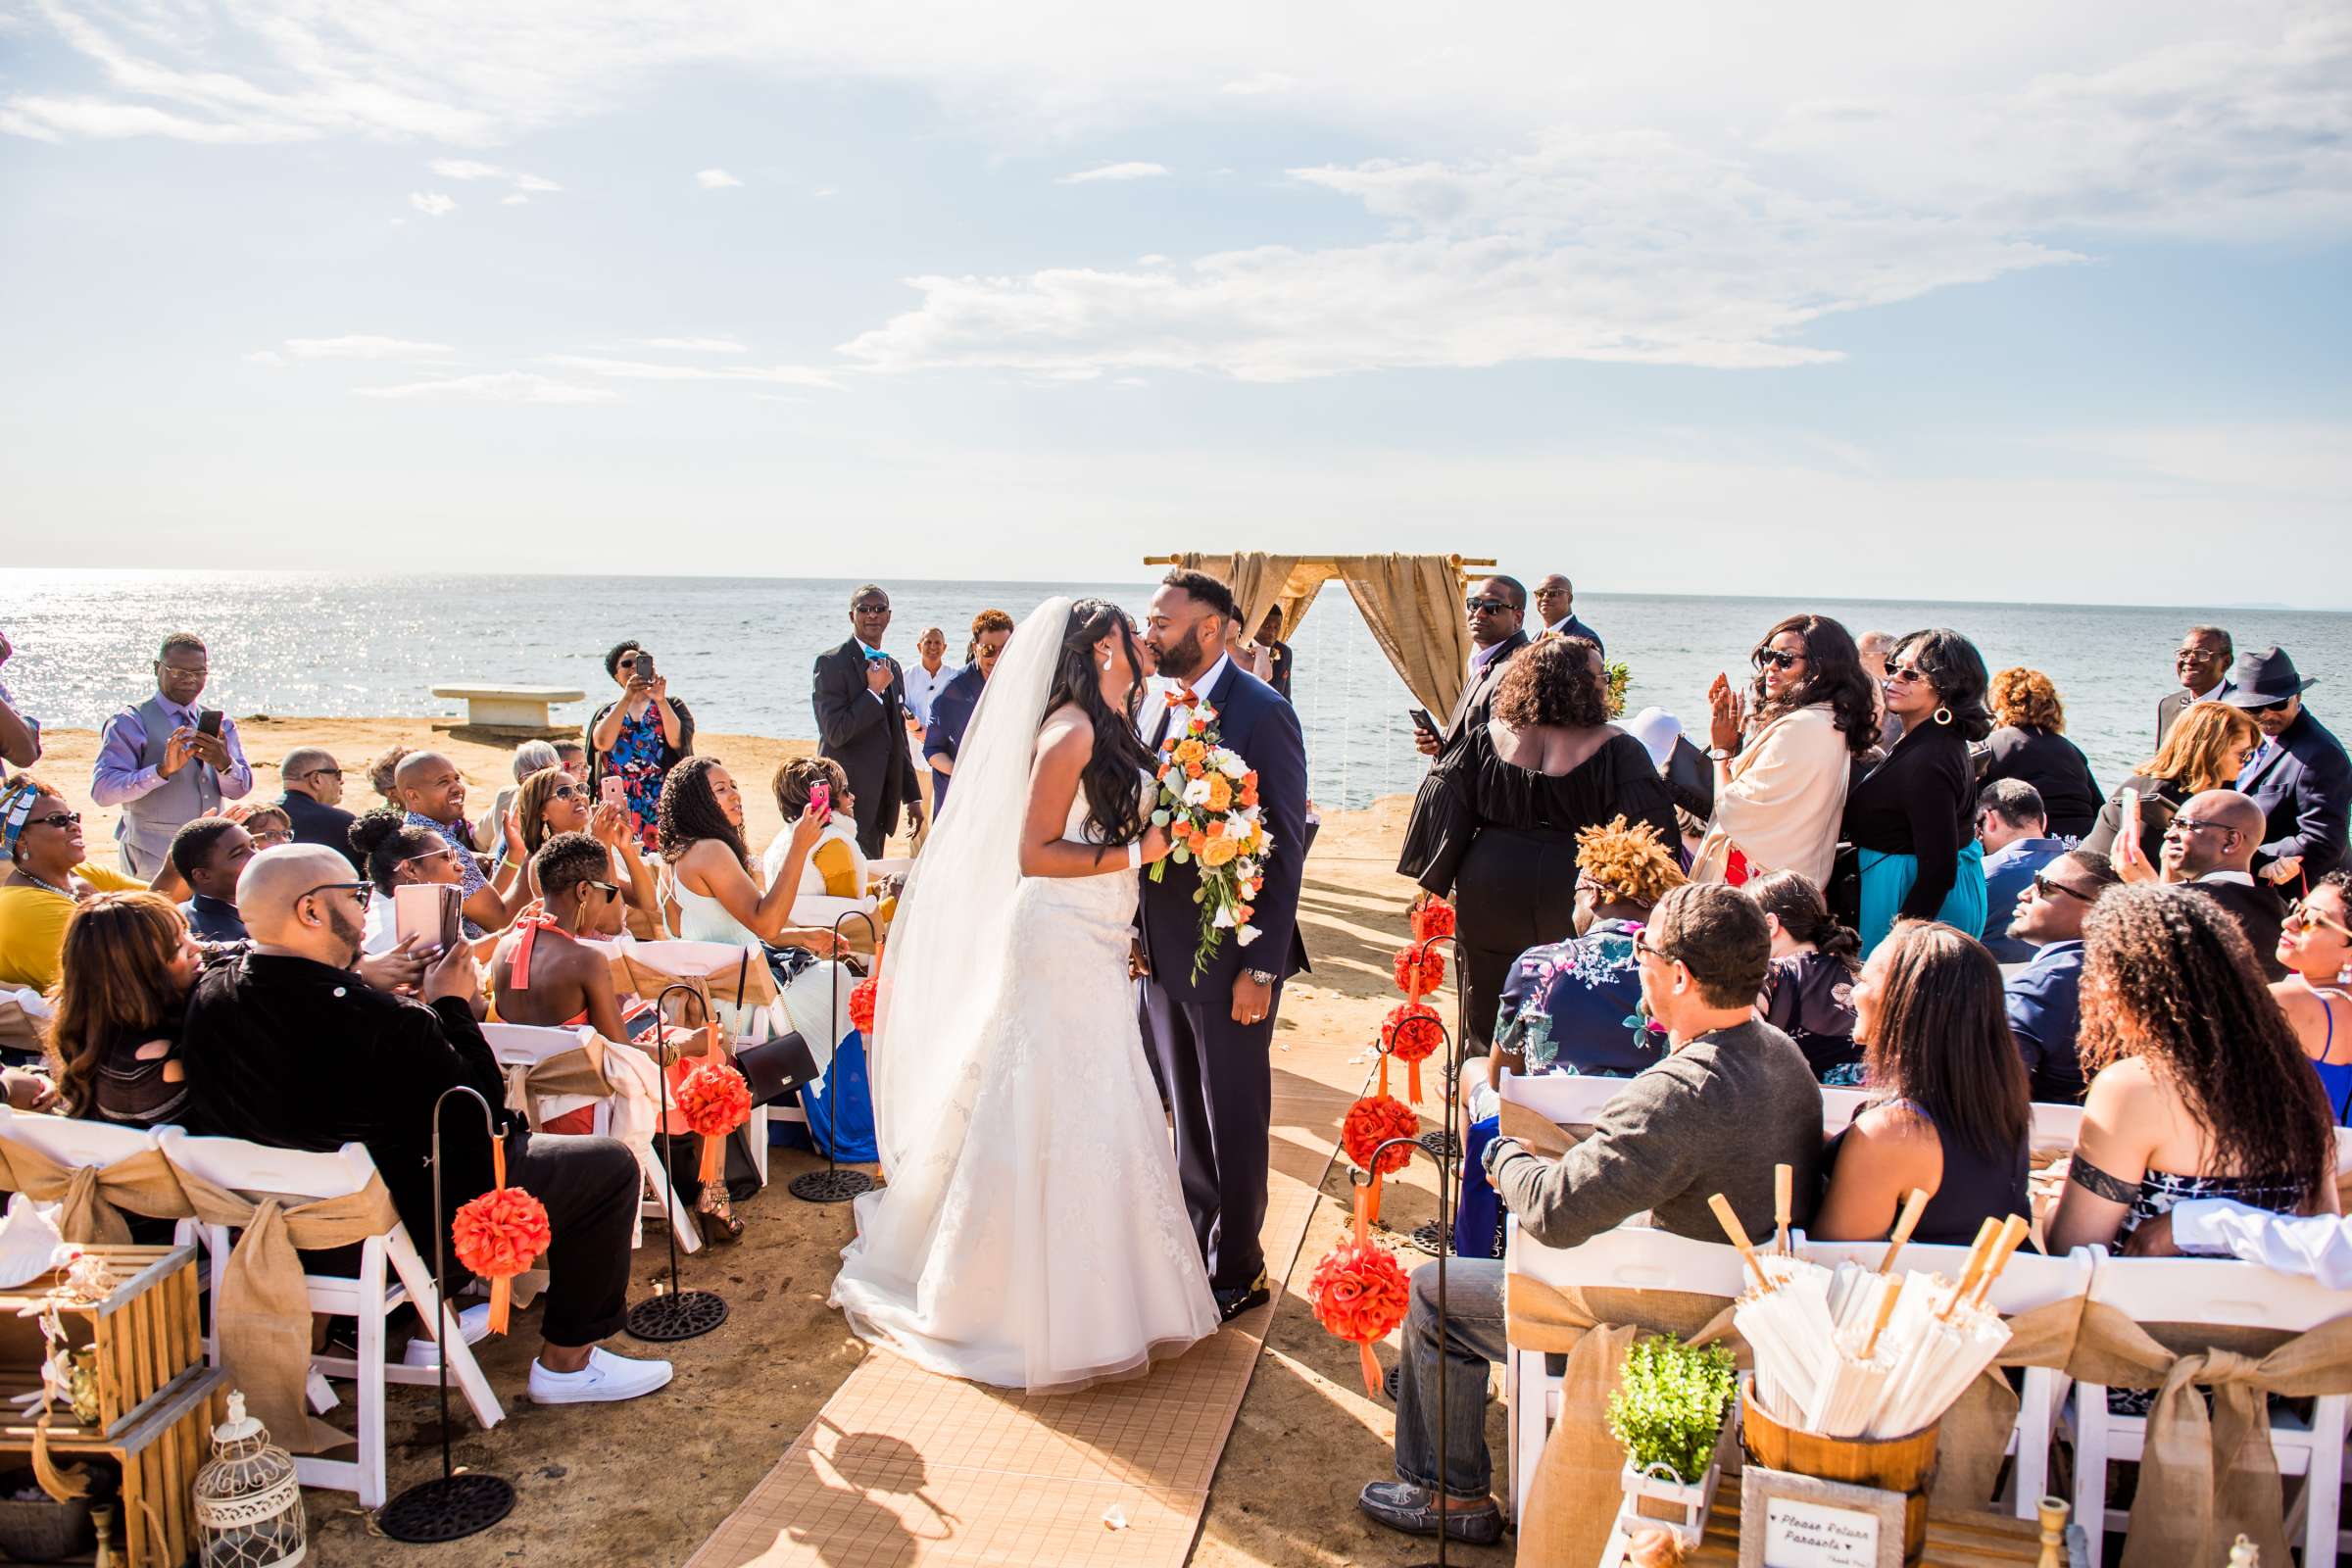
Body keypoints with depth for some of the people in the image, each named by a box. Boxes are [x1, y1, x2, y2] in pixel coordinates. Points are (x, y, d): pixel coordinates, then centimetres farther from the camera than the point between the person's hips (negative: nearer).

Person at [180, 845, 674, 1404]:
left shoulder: (209, 995, -9)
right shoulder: (378, 1023, -34)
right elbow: (483, 1105, -20)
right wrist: (451, 1005, -10)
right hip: (405, 1223, -9)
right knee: (609, 1164, 3)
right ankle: (566, 1362, 12)